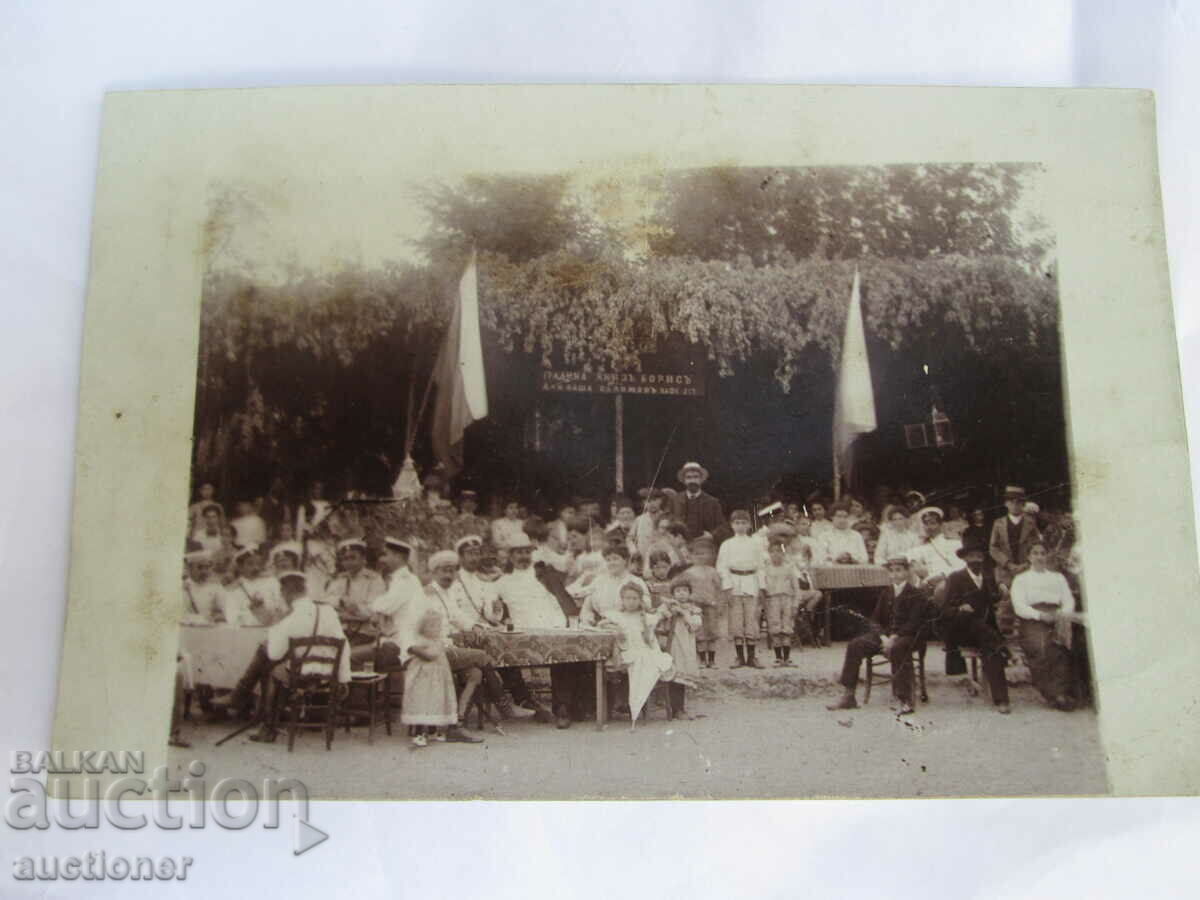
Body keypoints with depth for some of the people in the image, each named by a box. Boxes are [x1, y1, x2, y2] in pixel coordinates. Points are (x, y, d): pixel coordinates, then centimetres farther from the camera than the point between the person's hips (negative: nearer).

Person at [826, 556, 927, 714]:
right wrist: (883, 637, -9)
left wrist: (894, 637, -23)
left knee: (897, 648, -40)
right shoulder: (885, 593, 17)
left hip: (906, 636, -5)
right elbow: (875, 620, 11)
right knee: (854, 645, -17)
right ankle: (848, 697, -16)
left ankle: (905, 700, -36)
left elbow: (914, 623, -11)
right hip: (885, 634, 5)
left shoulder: (916, 595, 0)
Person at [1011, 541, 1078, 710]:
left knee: (1060, 642, -34)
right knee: (1040, 647, -35)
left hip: (1057, 617, 2)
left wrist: (1063, 613, -6)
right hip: (1032, 620, -2)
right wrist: (1040, 614, -12)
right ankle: (1055, 694, -35)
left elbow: (1069, 600, 17)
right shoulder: (1021, 579, 22)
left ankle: (1064, 692, -35)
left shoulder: (1058, 577, 31)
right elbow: (1019, 606, 6)